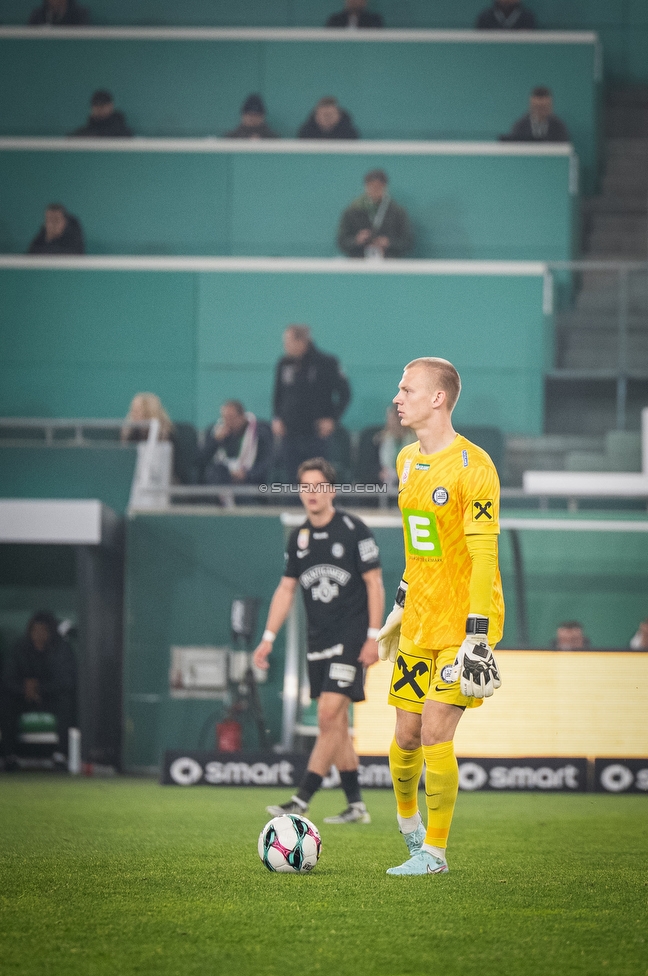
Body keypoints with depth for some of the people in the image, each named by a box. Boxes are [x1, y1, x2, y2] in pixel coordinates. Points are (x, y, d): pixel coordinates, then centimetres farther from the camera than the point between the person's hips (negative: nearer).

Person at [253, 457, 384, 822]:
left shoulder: (354, 530, -7)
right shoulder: (300, 537, 10)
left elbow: (374, 583, -7)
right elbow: (287, 589, 16)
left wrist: (373, 637, -13)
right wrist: (269, 637, 10)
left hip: (351, 639, -7)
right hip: (318, 642, 7)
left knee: (330, 716, -13)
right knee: (336, 723, 6)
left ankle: (302, 800, -15)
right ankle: (356, 806, 11)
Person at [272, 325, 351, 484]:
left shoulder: (326, 363, -5)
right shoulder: (284, 364, 8)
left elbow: (344, 392, 0)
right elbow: (277, 394, 20)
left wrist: (332, 419, -8)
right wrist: (276, 418, 5)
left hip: (316, 434, -4)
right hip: (289, 434, 4)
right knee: (292, 480, 2)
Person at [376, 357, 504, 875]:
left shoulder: (472, 467, -15)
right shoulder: (408, 460, 10)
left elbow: (483, 556, -18)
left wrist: (477, 636, -21)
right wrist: (403, 602, 23)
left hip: (464, 620, -6)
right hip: (420, 621, 6)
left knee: (435, 733, -12)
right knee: (407, 734, 6)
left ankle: (434, 852, 0)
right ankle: (408, 818, 33)